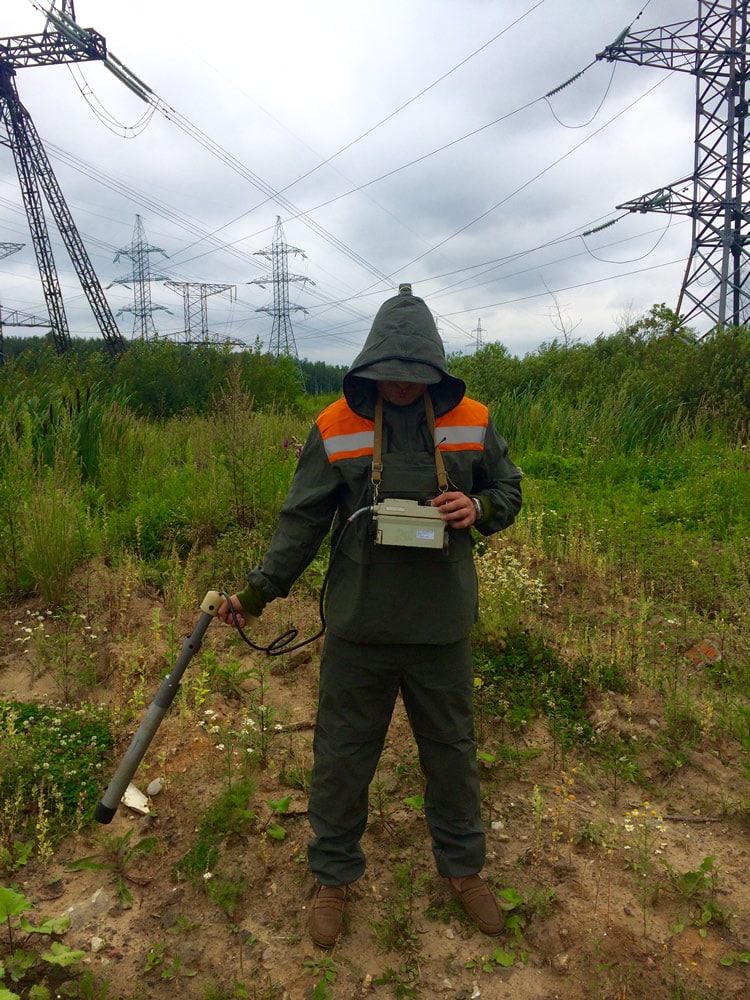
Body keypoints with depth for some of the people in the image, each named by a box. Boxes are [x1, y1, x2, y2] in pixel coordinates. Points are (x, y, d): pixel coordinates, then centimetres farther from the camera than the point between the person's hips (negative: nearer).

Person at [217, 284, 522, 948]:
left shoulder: (471, 423, -3)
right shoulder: (336, 429, -7)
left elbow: (508, 489, 9)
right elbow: (303, 521, -4)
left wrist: (478, 508, -14)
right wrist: (258, 593, -10)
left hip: (442, 628, 1)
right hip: (358, 627, -1)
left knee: (452, 751, 19)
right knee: (342, 754, 13)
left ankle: (464, 867, 44)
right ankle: (334, 875, 38)